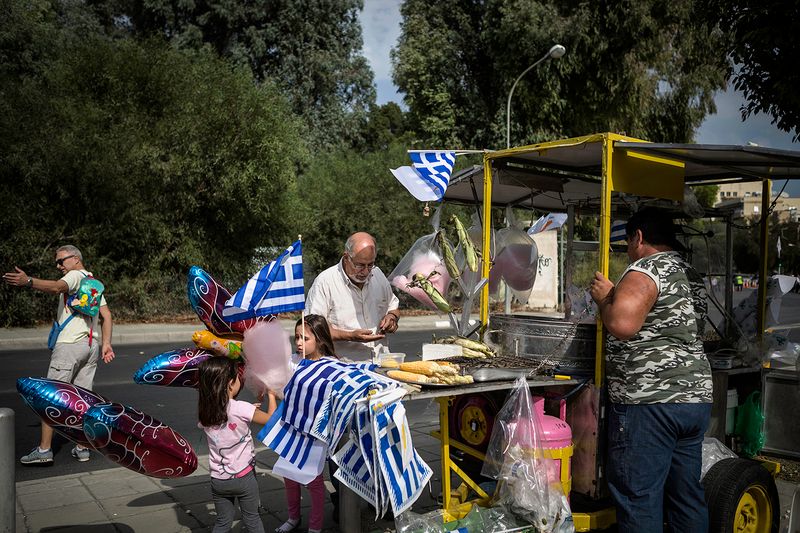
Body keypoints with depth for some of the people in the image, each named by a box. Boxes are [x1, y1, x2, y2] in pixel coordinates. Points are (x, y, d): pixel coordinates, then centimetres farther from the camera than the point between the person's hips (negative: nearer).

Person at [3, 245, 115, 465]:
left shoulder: (75, 275, -5)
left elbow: (56, 287, -28)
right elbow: (106, 315, 14)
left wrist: (28, 281, -42)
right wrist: (106, 343, 9)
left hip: (69, 344, -8)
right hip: (91, 345, 8)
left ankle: (44, 450, -3)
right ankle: (82, 448, 10)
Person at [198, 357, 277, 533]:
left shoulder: (204, 411, -7)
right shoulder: (241, 408, -21)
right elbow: (271, 419, -8)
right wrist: (271, 395, 6)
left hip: (218, 479, 4)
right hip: (243, 477, -4)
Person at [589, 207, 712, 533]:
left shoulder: (646, 269, -9)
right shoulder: (692, 275, 19)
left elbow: (621, 325, -24)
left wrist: (604, 298, -4)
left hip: (648, 401, -9)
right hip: (696, 397, 9)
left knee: (639, 497, -2)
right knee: (687, 495, 14)